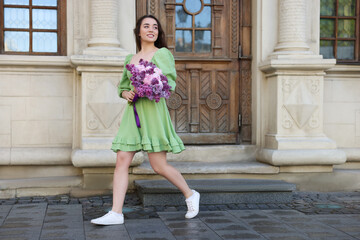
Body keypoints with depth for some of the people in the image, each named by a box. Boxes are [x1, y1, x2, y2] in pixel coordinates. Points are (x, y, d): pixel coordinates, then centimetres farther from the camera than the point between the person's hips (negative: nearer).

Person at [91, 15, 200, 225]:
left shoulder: (162, 54, 2)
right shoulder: (130, 59, 18)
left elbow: (169, 83, -7)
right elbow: (123, 86, 24)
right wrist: (126, 94, 0)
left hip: (153, 111, -5)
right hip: (132, 113, 5)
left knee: (159, 165, -5)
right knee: (122, 161, -5)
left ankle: (190, 195, 18)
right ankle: (116, 213, -4)